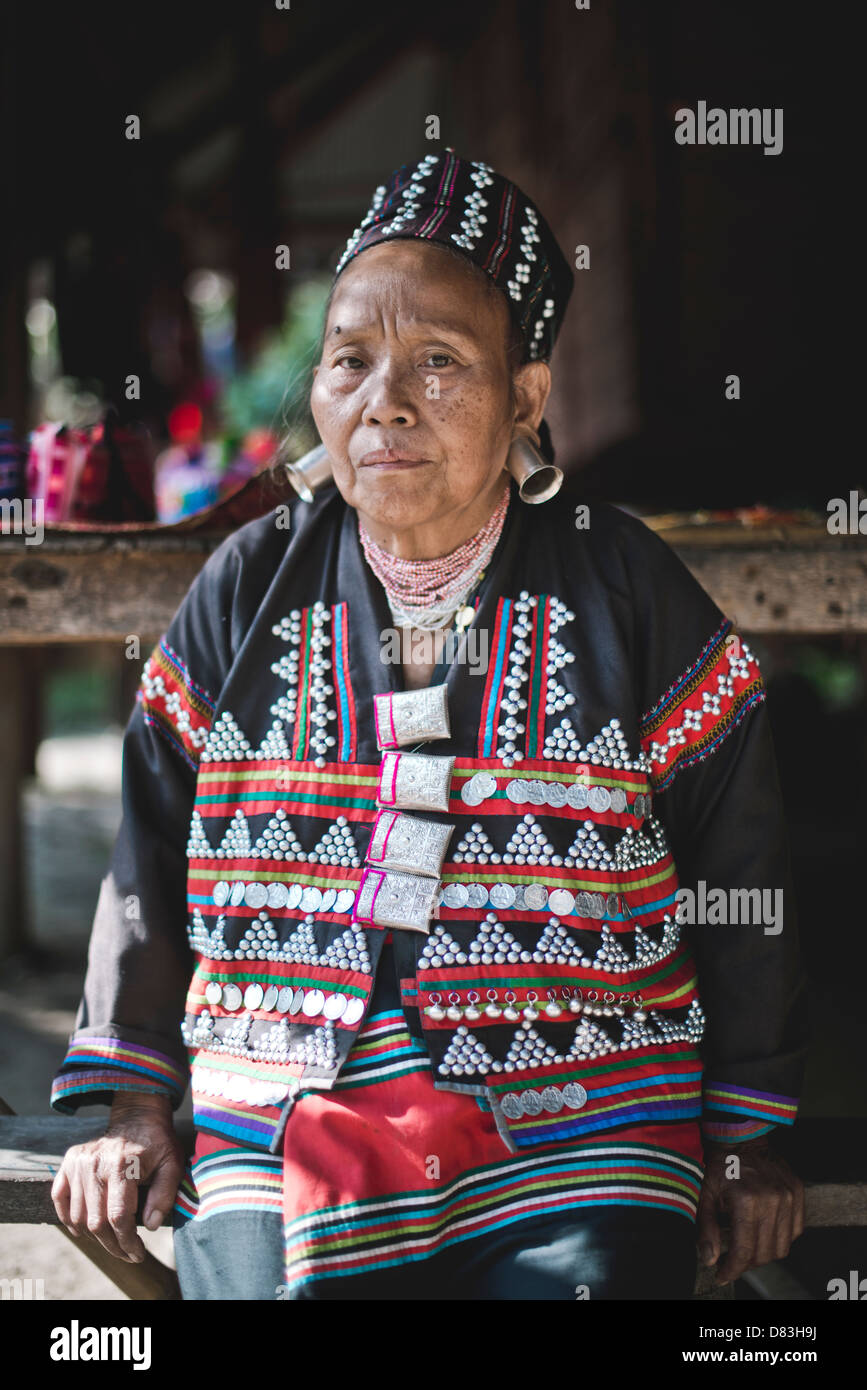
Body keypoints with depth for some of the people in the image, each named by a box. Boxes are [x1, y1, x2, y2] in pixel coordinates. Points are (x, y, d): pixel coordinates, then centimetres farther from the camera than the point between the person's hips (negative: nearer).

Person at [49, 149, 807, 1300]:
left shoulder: (623, 589, 2)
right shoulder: (249, 589, 8)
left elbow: (738, 869, 7)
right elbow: (150, 854, 14)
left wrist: (748, 1139, 7)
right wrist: (135, 1105, 8)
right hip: (273, 1149, 1)